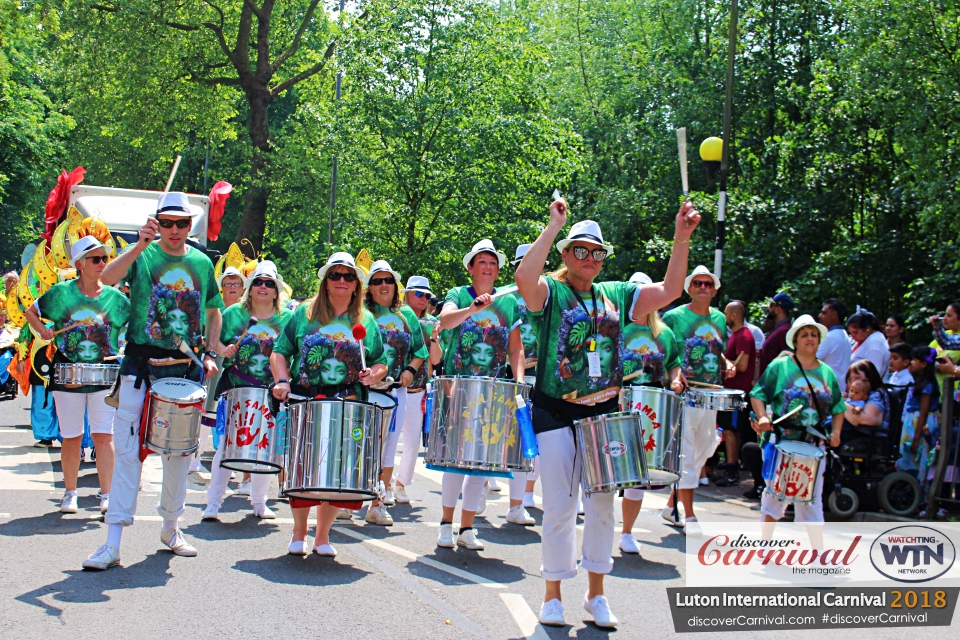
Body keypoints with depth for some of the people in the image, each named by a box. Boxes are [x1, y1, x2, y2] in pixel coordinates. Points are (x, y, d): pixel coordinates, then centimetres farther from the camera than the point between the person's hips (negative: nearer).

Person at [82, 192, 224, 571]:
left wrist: (211, 354, 6)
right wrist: (140, 246, -32)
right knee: (127, 450, -6)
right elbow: (106, 278, -20)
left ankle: (171, 528, 28)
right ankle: (113, 542, -4)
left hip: (185, 369, 3)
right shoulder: (142, 255, -1)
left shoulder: (202, 264, 9)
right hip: (141, 365, -3)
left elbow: (213, 312, 19)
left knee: (179, 452, 11)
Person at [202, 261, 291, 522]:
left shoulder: (287, 319, 4)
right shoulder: (233, 313, 3)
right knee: (226, 444, -2)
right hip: (235, 389, -1)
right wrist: (224, 351, -15)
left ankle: (259, 502, 24)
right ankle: (213, 502, 7)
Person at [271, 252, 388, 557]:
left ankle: (322, 534, 16)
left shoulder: (366, 321, 13)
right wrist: (282, 380, -10)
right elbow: (280, 352, 6)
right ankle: (299, 532, 18)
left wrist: (374, 374, -6)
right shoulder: (305, 314, 8)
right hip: (306, 404, -1)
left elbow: (381, 363, 16)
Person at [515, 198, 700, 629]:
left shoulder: (616, 295, 10)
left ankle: (596, 594, 20)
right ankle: (552, 596, 13)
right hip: (557, 414, -4)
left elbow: (669, 291, 3)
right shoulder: (549, 291, -4)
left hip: (604, 412, 4)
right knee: (560, 505, -1)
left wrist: (681, 238, -7)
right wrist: (554, 225, -25)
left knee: (602, 505, 8)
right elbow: (524, 277, -27)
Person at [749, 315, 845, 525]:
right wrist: (762, 417, -19)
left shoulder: (827, 373, 10)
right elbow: (757, 395, -2)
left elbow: (838, 408, 15)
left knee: (812, 497, 1)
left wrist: (836, 432, -1)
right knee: (776, 492, 5)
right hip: (781, 441, -2)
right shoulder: (780, 366, 0)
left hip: (814, 445, 2)